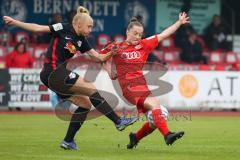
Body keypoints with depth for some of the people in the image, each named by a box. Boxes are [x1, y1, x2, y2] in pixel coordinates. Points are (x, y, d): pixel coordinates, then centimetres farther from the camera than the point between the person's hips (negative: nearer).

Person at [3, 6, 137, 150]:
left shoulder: (81, 41, 11)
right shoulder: (63, 29, -7)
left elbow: (99, 58, 10)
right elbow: (38, 28, -4)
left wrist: (111, 53, -9)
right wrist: (15, 22, -5)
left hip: (59, 76, 9)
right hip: (54, 73, -9)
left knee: (85, 104, 7)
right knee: (92, 89, -12)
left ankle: (68, 141, 11)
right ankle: (118, 121, -8)